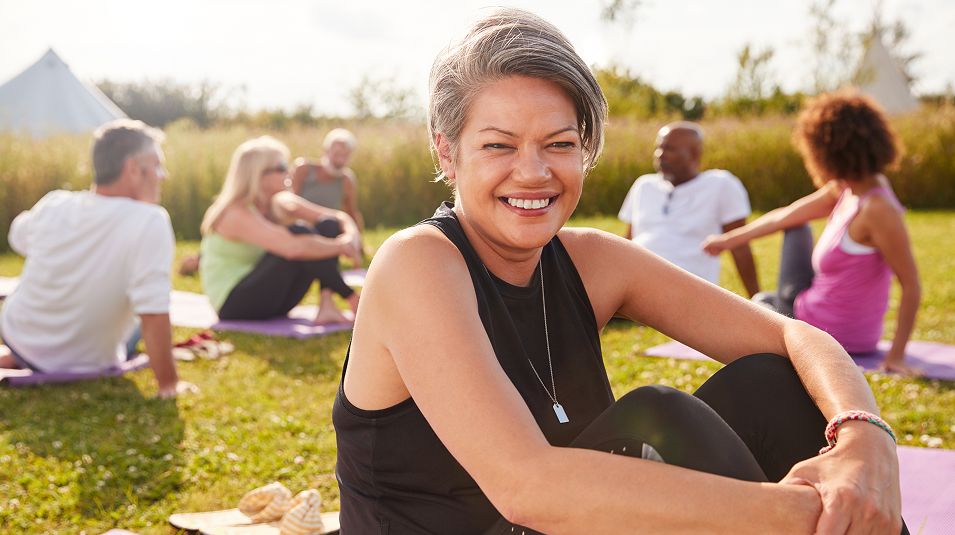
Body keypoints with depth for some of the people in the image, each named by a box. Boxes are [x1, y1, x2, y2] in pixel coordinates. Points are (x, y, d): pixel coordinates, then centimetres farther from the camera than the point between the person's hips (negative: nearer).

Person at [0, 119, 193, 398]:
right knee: (134, 326, 29)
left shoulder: (53, 204, -11)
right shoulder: (150, 221, -28)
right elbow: (154, 314, -33)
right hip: (83, 370, -3)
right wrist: (169, 384, -26)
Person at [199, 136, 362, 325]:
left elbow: (341, 218, 4)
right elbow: (293, 247, -37)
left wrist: (350, 239, -19)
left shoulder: (281, 204, 2)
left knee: (328, 225, -7)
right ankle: (353, 300, -18)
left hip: (272, 302, 8)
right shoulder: (238, 214, -21)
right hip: (233, 306, -8)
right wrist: (340, 246, -23)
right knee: (299, 233, -27)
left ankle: (327, 307, -20)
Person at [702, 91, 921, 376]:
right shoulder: (846, 190, -4)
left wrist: (896, 355, -25)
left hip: (826, 335, -8)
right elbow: (785, 217, 8)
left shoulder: (877, 210, -30)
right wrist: (729, 240, 19)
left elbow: (911, 286, -28)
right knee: (795, 229, 26)